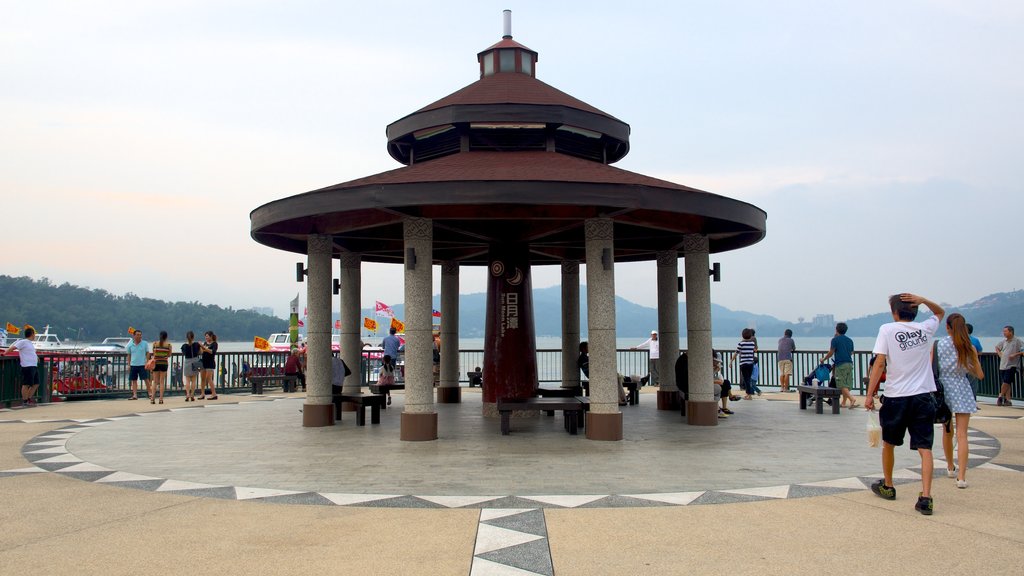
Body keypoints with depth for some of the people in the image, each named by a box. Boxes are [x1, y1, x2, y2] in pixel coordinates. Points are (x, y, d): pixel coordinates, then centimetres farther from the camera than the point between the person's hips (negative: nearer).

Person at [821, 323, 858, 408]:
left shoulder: (835, 339, -3)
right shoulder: (850, 340, 14)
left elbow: (831, 353, -2)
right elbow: (851, 352, 20)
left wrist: (823, 359, 13)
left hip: (841, 364, -6)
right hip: (849, 363, 7)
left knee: (842, 385, -8)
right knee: (847, 384, 9)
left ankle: (852, 400, -23)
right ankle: (843, 402, 13)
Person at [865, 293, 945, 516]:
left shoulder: (887, 329, -6)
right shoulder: (926, 329, 4)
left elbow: (879, 364, -11)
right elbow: (941, 312, 26)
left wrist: (870, 394, -6)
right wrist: (923, 300, 6)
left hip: (896, 397, -2)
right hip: (923, 396, 2)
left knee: (888, 444, 17)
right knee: (925, 449, -1)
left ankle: (887, 486, 32)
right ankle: (925, 497, -12)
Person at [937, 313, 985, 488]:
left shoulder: (937, 345, -4)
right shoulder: (969, 348, -4)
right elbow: (980, 375, 1)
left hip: (943, 388, 1)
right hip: (962, 390, -1)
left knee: (947, 431, 19)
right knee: (962, 435, -3)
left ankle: (950, 467, 35)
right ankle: (961, 477, -11)